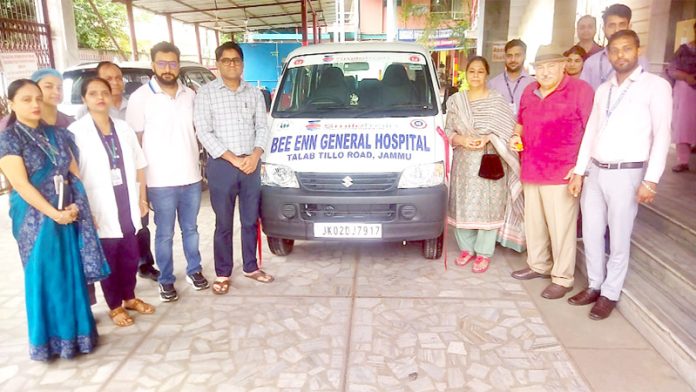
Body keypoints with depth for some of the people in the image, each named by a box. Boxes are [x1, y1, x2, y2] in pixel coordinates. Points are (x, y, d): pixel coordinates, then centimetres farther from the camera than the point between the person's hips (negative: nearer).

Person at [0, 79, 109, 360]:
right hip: (35, 218, -5)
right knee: (45, 278, 4)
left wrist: (77, 207, -6)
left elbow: (74, 174, 8)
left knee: (73, 274, 10)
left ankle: (74, 333, 24)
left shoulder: (56, 134, 9)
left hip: (69, 214, 5)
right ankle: (49, 340, 19)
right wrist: (54, 213, -18)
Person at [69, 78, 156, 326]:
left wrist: (142, 198, 9)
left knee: (130, 256, 13)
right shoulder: (76, 132, -9)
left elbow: (138, 165, 10)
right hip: (101, 210, -4)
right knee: (108, 260, 9)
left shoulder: (123, 128, 6)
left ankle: (130, 297, 33)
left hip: (127, 207, 4)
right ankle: (114, 306, 25)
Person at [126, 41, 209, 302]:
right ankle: (166, 280, 21)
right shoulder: (140, 98, -6)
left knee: (190, 228, 17)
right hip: (160, 181, -4)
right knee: (165, 233, 7)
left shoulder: (190, 95, 7)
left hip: (191, 176, 4)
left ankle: (194, 270, 32)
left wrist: (202, 163, 11)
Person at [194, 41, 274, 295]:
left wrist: (255, 156, -10)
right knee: (224, 224, 4)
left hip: (251, 165, 3)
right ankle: (222, 274, 16)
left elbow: (262, 128, 7)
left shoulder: (254, 94, 9)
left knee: (251, 220, 12)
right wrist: (233, 159, -14)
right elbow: (204, 133, -9)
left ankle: (251, 267, 26)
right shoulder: (206, 93, -2)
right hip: (221, 167, -3)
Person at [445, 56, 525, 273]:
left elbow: (508, 130, -3)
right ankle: (466, 248, 22)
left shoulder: (498, 100, -1)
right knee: (462, 206, 6)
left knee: (488, 207, -1)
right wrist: (462, 139, -11)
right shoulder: (456, 100, 8)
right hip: (463, 161, 3)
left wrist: (487, 138, -17)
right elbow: (448, 130, 8)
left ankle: (483, 253, 11)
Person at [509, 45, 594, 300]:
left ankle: (563, 278, 12)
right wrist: (516, 136, 5)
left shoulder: (580, 90, -8)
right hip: (531, 171, 7)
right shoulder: (529, 92, 12)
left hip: (562, 174, -6)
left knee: (561, 227, 0)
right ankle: (538, 265, 33)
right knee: (533, 222, 16)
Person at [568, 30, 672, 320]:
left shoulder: (656, 86, -5)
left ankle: (610, 294, 20)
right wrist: (579, 172, 8)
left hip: (626, 174, -5)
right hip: (594, 171, 6)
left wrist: (651, 180, -15)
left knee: (618, 239, 5)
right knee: (591, 233, 12)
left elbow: (662, 136, -9)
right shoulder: (603, 89, 12)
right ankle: (595, 285, 28)